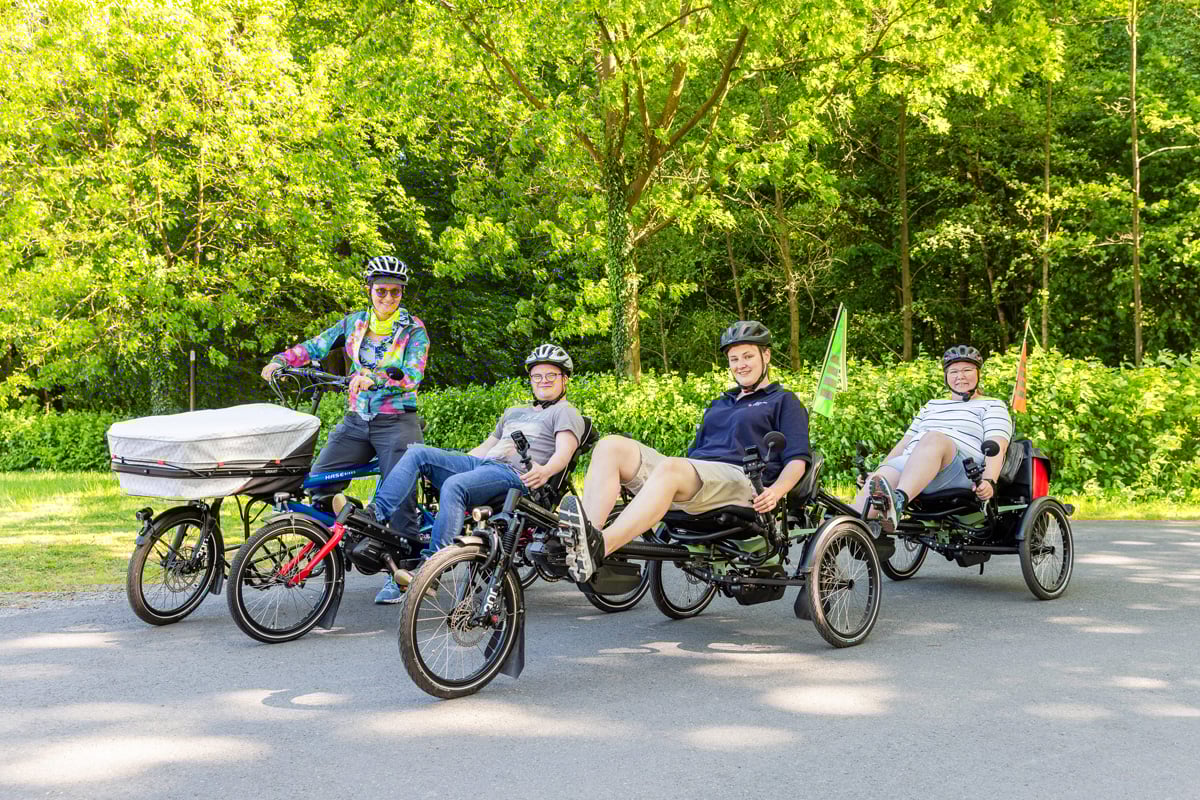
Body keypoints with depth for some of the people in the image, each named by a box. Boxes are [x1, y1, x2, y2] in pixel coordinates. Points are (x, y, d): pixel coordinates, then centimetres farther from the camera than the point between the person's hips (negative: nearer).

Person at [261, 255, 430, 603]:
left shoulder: (413, 329, -4)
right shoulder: (354, 323, 9)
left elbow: (412, 375, -17)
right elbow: (316, 345, 5)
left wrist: (372, 378, -33)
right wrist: (280, 360, -12)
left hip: (397, 422, -4)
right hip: (356, 421, 4)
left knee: (399, 496, -9)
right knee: (318, 481, -7)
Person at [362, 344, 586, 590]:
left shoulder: (566, 413, 11)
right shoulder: (513, 412, 36)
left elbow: (564, 451, -8)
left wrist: (545, 471, -31)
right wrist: (444, 463, 27)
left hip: (515, 475, -8)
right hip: (481, 464, 8)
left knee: (454, 486, -35)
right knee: (418, 452, -10)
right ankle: (377, 513, -25)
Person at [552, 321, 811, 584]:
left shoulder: (784, 401, 18)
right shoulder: (718, 405, 37)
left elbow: (797, 459, 4)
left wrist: (775, 491, -17)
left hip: (738, 478, -7)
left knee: (669, 468, -39)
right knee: (611, 446, -17)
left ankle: (600, 547, -59)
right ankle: (580, 541, -40)